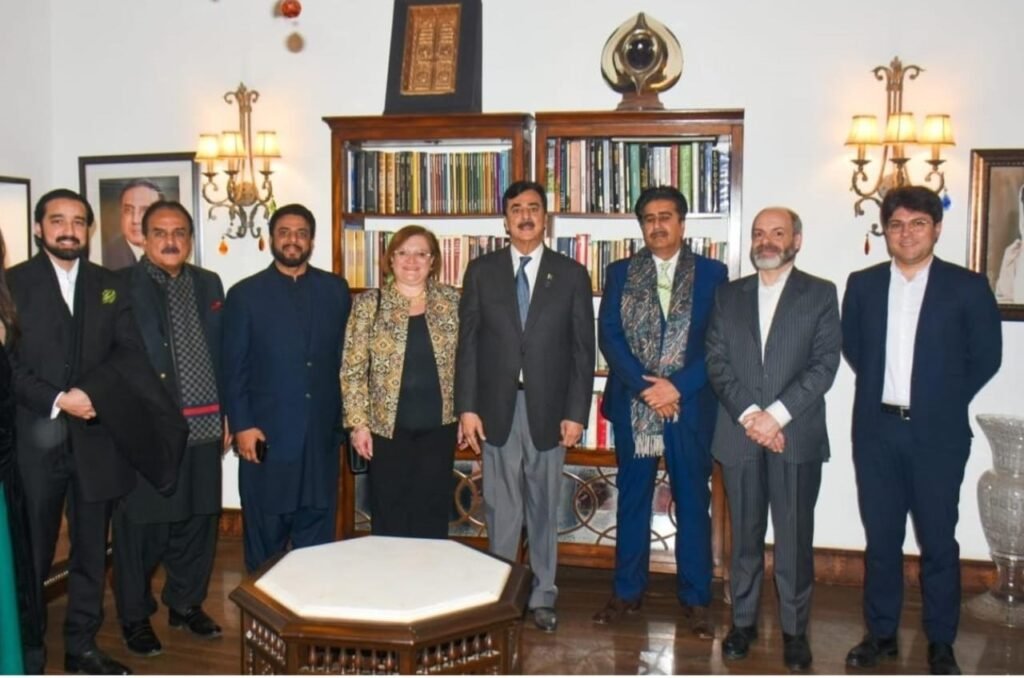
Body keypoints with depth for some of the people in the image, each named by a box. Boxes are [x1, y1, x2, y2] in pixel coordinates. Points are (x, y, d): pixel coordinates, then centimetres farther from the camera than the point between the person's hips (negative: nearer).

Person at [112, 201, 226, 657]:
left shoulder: (209, 285, 12)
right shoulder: (121, 286, -4)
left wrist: (226, 412, 9)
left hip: (202, 426, 5)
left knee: (197, 521, 13)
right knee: (141, 527, 6)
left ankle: (186, 604, 31)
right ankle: (135, 617, 23)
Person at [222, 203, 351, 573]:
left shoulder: (336, 290, 8)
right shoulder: (245, 294, 2)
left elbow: (345, 355, 7)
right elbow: (233, 367, -1)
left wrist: (345, 417, 2)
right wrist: (241, 425, -8)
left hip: (321, 433, 2)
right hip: (266, 434, -2)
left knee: (317, 529, 10)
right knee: (265, 532, 8)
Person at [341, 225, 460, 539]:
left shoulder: (451, 300, 2)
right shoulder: (369, 303, -3)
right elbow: (353, 369, -4)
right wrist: (358, 423, -8)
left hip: (439, 425, 2)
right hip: (388, 425, -1)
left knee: (433, 513, 11)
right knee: (389, 514, 9)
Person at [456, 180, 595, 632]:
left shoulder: (571, 274, 4)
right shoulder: (481, 271, 5)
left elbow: (582, 348, 2)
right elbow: (467, 343, 3)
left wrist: (576, 413, -4)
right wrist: (466, 407, -4)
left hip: (548, 409, 0)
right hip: (497, 408, 0)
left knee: (544, 508, 10)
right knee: (501, 510, 7)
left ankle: (542, 596, 23)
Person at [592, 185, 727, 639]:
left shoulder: (712, 274, 3)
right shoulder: (620, 273, 6)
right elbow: (609, 335, -2)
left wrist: (677, 386, -14)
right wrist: (644, 384, -13)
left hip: (691, 405, -1)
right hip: (632, 404, 1)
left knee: (693, 501, 6)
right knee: (632, 499, 11)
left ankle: (695, 599, 19)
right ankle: (627, 591, 24)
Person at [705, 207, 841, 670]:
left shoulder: (820, 294, 4)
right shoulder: (728, 296, 11)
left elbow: (825, 364, -5)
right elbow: (716, 363, 3)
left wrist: (777, 415, -14)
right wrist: (748, 415, -10)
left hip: (797, 436, -2)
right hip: (739, 435, 2)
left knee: (794, 540, 3)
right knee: (745, 536, 11)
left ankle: (794, 630, 18)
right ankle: (743, 622, 25)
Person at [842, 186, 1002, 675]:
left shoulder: (967, 287, -2)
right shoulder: (862, 285, 5)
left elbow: (987, 356, 2)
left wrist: (946, 399, 3)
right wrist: (882, 389, 8)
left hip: (938, 434, -2)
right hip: (876, 430, 2)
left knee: (938, 541, 7)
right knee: (880, 538, 11)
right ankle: (881, 634, 25)